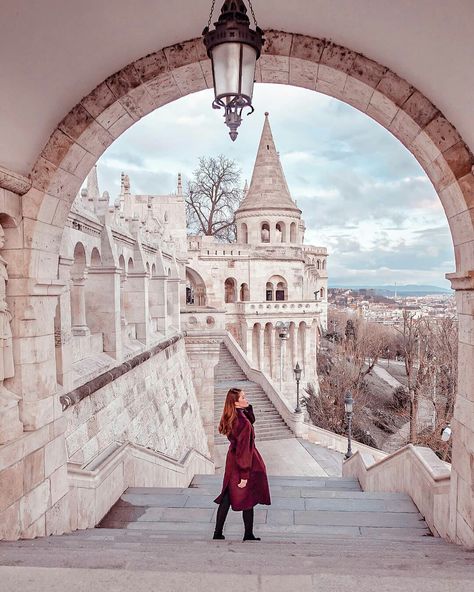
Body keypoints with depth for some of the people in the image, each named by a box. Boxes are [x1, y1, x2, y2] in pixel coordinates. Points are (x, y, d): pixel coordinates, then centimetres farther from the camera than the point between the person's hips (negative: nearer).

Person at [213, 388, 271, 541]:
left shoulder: (231, 419, -1)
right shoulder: (243, 422, -26)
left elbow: (251, 421, 18)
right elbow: (244, 449, -25)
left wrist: (248, 407, 1)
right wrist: (244, 475, -21)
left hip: (232, 461, 8)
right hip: (246, 464, -8)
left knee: (227, 498, 15)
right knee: (248, 500, 11)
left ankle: (218, 533, 22)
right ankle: (248, 535, 25)